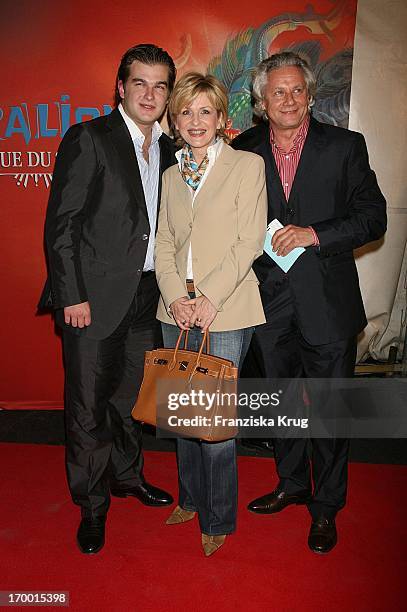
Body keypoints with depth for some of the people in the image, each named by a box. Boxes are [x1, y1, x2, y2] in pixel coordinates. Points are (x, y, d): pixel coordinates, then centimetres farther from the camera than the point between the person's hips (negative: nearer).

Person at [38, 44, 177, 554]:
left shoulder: (167, 150, 12)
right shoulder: (88, 138, -6)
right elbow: (61, 224, -9)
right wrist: (72, 296, -14)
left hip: (147, 297, 5)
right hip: (94, 298, -5)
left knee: (130, 394, 18)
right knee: (88, 406, 5)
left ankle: (126, 474, 42)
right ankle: (92, 505, 26)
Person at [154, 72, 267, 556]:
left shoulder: (247, 165, 0)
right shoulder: (171, 176, 15)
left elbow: (250, 242, -8)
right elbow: (163, 244, 10)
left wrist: (209, 298, -15)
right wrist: (175, 296, -7)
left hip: (225, 312, -5)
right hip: (177, 311, 5)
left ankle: (218, 519, 21)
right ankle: (191, 499, 36)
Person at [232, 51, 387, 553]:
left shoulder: (344, 145, -1)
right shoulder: (244, 150, 4)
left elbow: (373, 217, -5)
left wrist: (314, 234, -17)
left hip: (326, 304, -2)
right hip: (269, 304, 3)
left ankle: (326, 508, 27)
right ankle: (292, 483, 40)